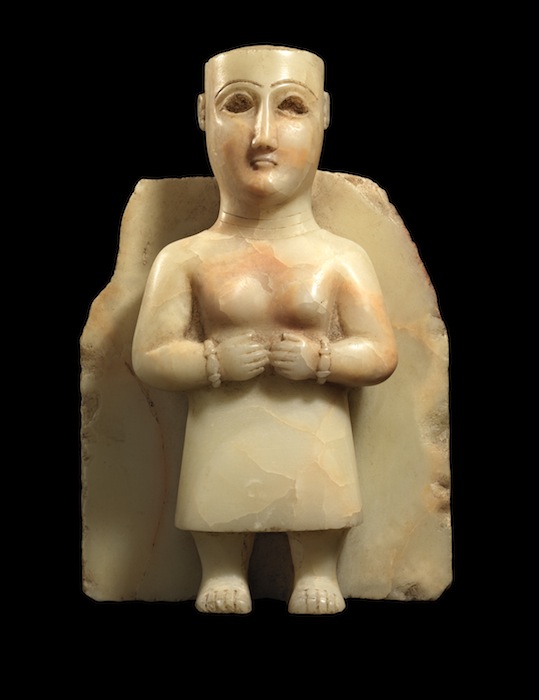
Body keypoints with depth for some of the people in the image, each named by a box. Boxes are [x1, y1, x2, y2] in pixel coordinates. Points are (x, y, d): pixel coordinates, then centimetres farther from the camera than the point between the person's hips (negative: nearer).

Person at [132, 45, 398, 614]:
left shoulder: (342, 260, -1)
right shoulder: (185, 260, -2)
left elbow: (381, 354, -1)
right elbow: (148, 358, -3)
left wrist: (319, 358, -17)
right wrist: (215, 361, -19)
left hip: (315, 457, 0)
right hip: (223, 455, 1)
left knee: (319, 585, 15)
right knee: (220, 583, 17)